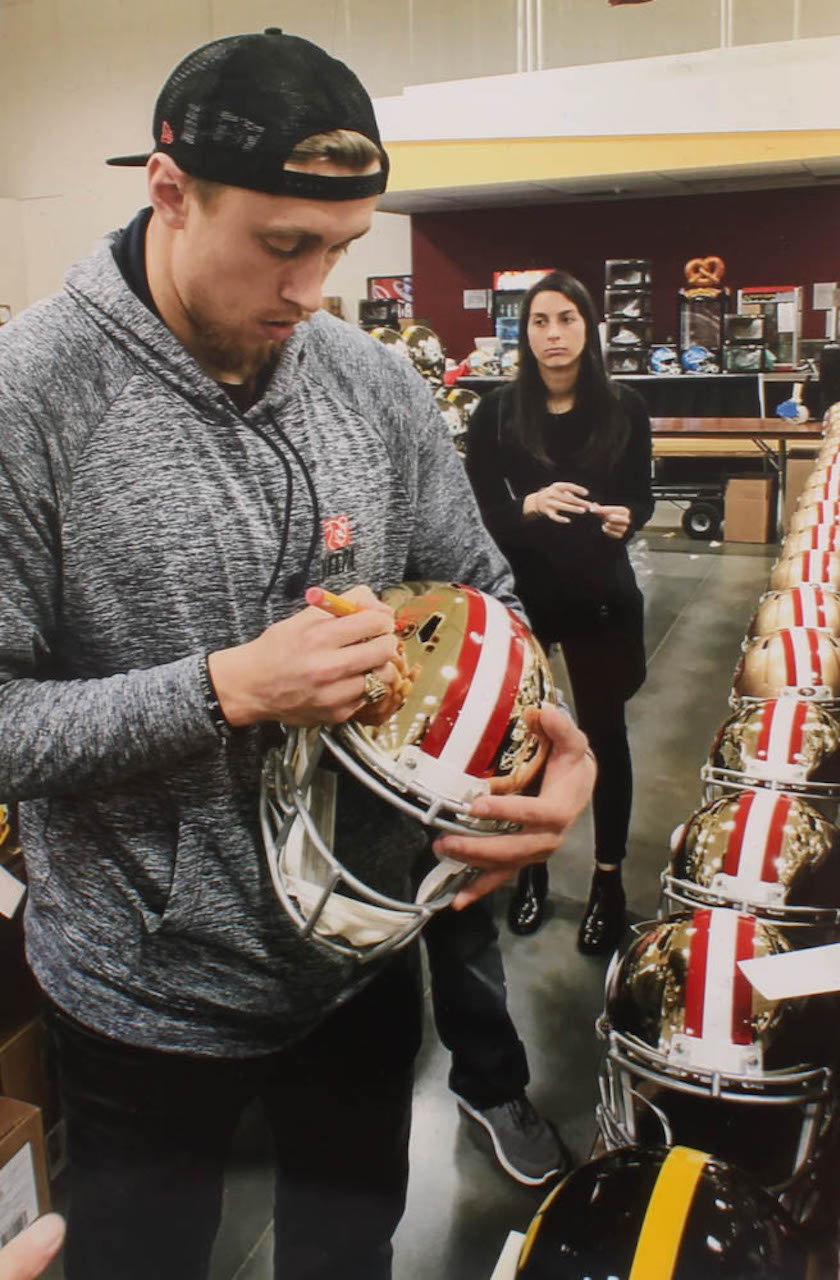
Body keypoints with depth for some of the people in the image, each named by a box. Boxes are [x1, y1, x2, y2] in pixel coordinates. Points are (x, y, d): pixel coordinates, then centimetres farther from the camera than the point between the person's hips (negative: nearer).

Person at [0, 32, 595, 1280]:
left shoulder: (375, 383, -5)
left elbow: (477, 595, 3)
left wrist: (552, 736, -17)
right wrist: (225, 691, -29)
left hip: (363, 957, 4)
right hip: (146, 1000, -3)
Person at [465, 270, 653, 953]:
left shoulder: (625, 408, -2)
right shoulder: (497, 413, -4)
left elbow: (642, 498, 6)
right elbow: (479, 512, -5)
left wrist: (624, 517, -17)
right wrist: (532, 505, -24)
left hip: (602, 595, 0)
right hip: (520, 592, 0)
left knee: (605, 732, 7)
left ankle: (609, 876, 24)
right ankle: (531, 865, 31)